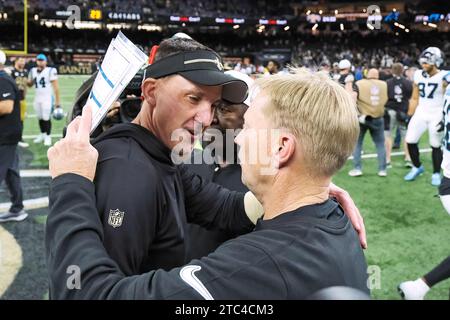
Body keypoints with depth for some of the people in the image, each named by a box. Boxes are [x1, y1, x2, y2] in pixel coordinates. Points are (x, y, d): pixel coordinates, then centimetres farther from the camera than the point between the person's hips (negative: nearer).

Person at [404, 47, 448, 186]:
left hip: (437, 115, -4)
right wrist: (409, 115, 9)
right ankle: (417, 167, 22)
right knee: (410, 141, 0)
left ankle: (436, 174, 20)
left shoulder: (443, 77, -12)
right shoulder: (418, 75, 3)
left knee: (436, 145, 4)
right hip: (421, 113, 5)